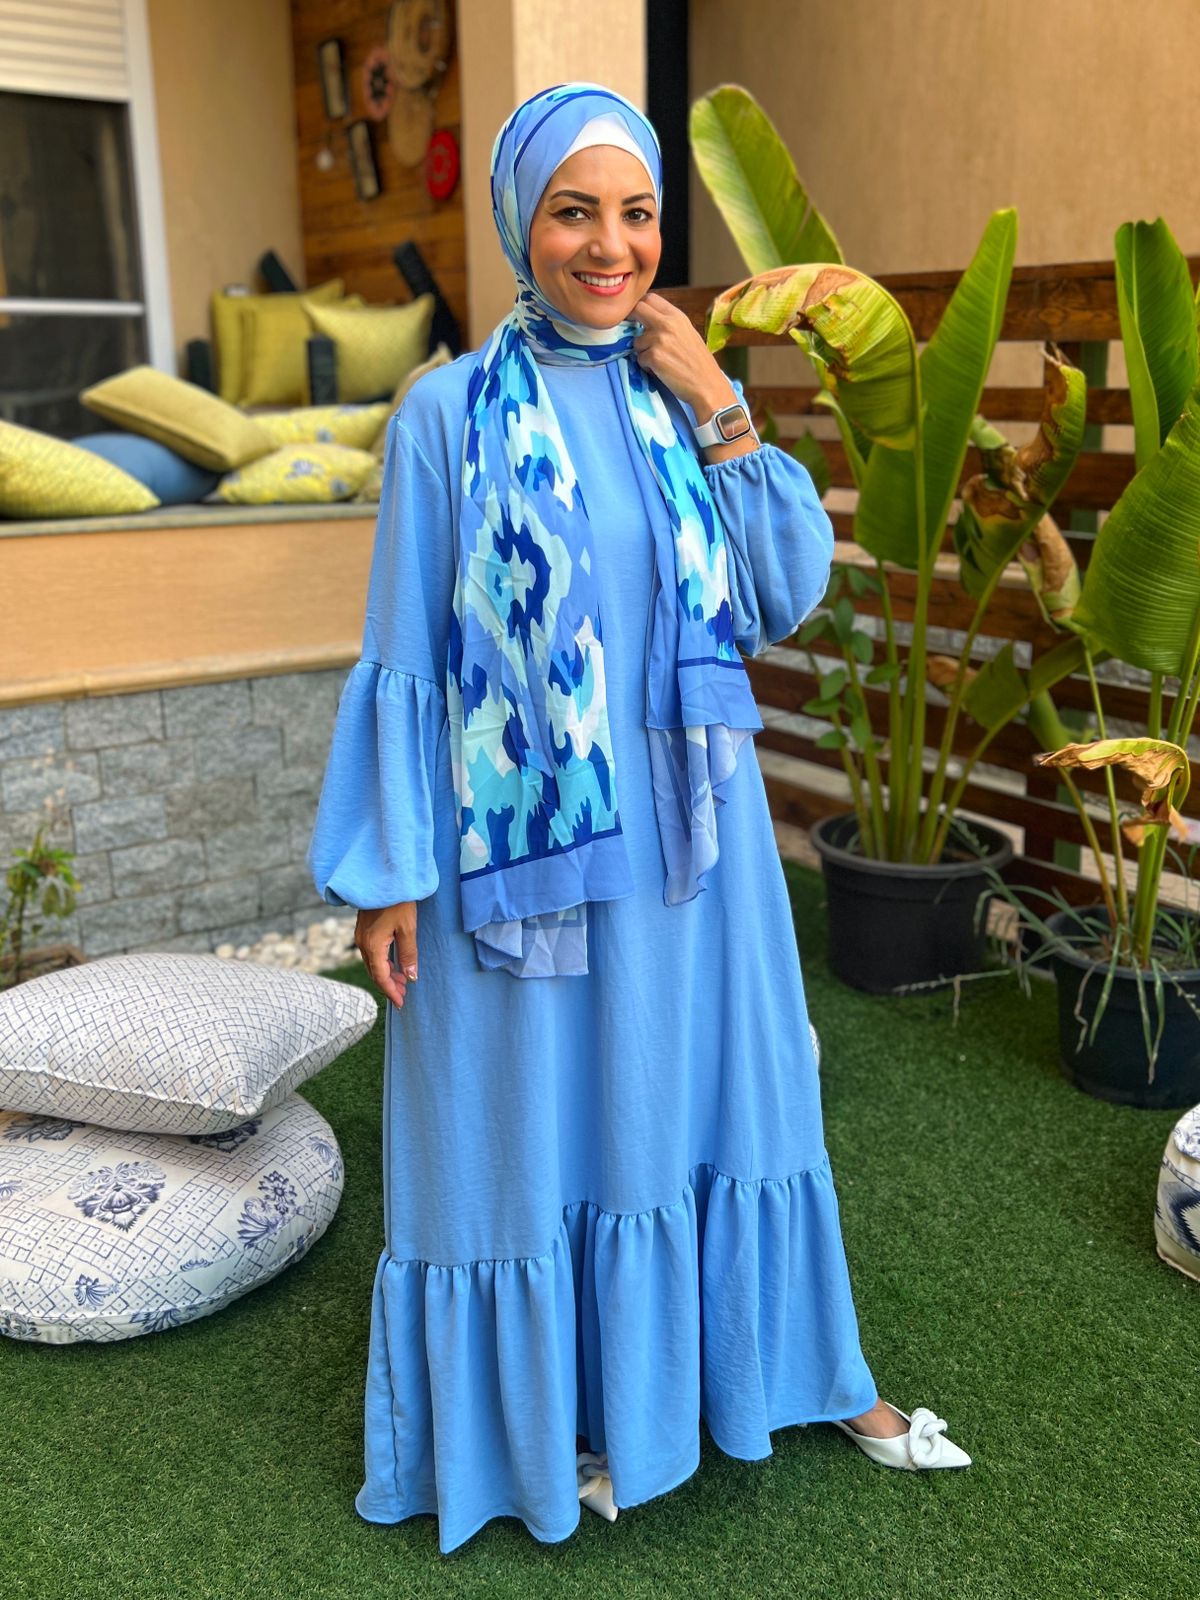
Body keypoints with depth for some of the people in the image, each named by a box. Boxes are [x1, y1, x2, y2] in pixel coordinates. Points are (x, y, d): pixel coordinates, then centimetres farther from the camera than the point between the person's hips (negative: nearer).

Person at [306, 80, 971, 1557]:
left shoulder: (682, 397, 5)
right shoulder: (450, 414, -7)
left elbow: (786, 598, 1)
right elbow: (405, 658, -6)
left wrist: (719, 415, -8)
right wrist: (390, 874, -8)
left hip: (687, 825, 4)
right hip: (525, 832, -4)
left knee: (713, 1088, 17)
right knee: (538, 1117, 10)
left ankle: (805, 1370, 38)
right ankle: (559, 1412, 34)